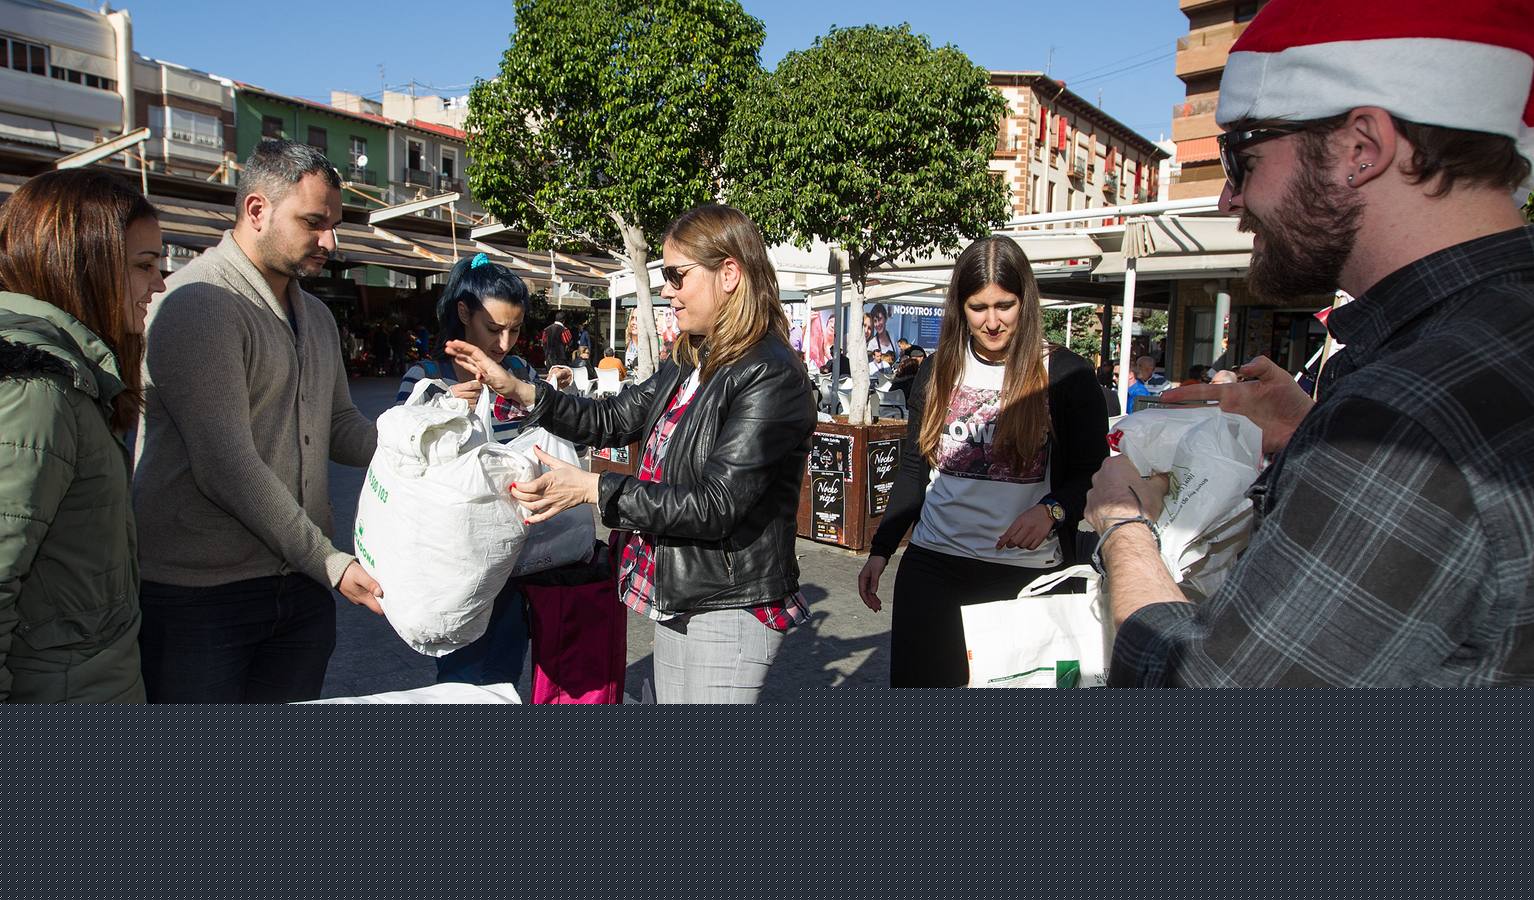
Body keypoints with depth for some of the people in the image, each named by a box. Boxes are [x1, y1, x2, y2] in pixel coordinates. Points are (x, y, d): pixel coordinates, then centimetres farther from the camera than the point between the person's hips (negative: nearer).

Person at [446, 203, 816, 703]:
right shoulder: (691, 364, 7)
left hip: (729, 610, -8)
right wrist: (518, 391, 4)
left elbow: (717, 504, -24)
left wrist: (592, 488, -24)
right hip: (676, 597, 8)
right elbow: (615, 420, 15)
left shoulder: (771, 376, -20)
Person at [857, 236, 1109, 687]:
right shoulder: (937, 374, 9)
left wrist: (1051, 510, -20)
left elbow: (1094, 472, -1)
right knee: (915, 681, 2)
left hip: (1028, 573, -3)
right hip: (932, 566, 3)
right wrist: (880, 551, 9)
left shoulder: (1066, 375, -2)